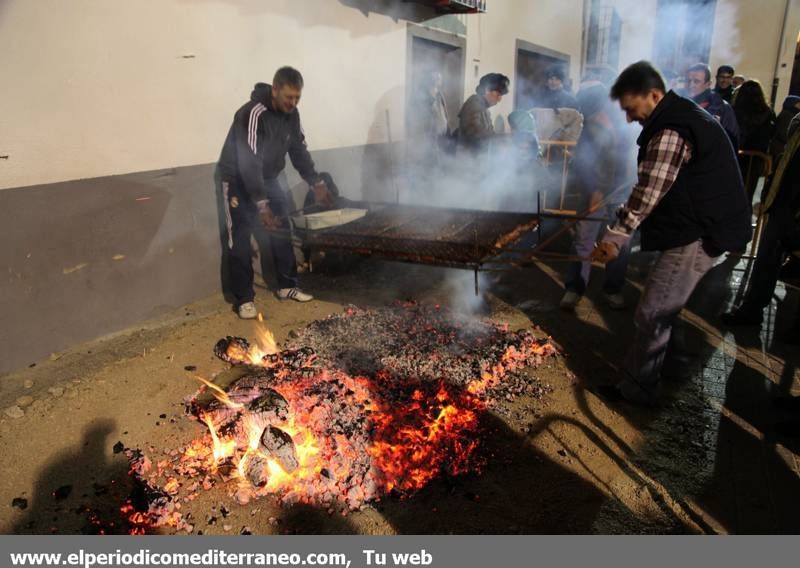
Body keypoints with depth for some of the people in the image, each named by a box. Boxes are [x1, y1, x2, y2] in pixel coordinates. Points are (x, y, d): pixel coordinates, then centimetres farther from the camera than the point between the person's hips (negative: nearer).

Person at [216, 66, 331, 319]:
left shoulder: (291, 114, -6)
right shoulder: (252, 114, -30)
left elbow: (299, 151, 5)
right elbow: (249, 163, -35)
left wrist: (316, 183, -2)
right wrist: (262, 205, -38)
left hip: (267, 178, 7)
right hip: (237, 180, -7)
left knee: (281, 231, 7)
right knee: (240, 240, -6)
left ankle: (287, 286, 20)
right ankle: (244, 299, 2)